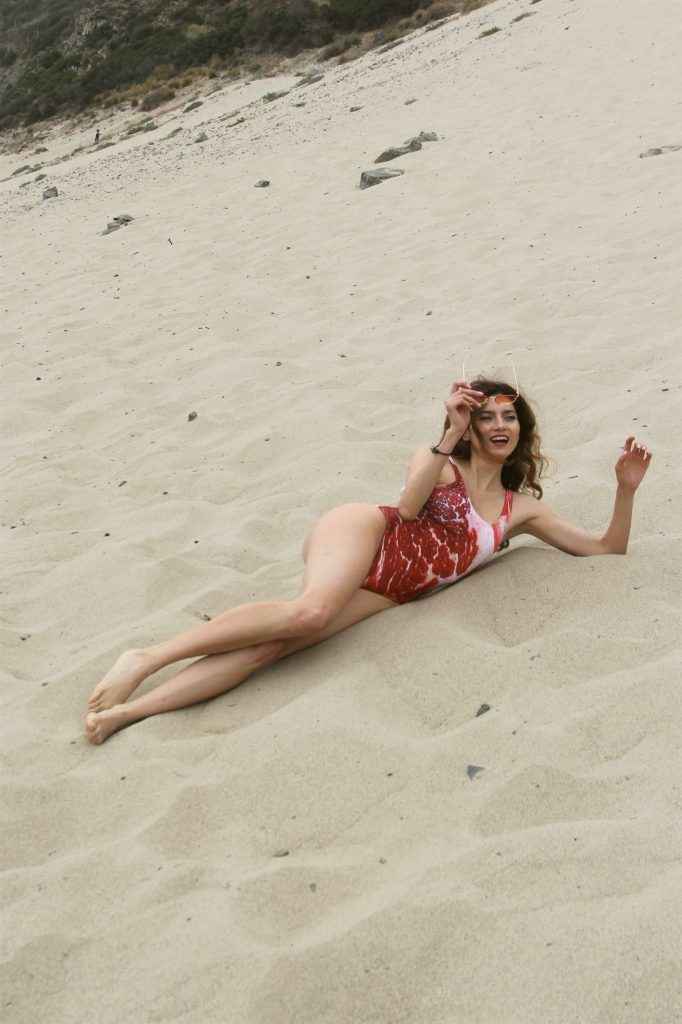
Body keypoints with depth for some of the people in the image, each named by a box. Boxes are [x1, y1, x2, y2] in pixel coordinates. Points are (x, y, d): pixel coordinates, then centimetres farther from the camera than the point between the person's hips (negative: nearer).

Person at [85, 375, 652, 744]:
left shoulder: (522, 508, 21)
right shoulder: (440, 462, 12)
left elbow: (607, 549, 23)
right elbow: (407, 508, -10)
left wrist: (626, 489, 7)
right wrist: (453, 434, -16)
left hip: (384, 593, 2)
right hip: (362, 535, -2)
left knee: (273, 646, -24)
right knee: (312, 609, -39)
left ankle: (124, 711, -33)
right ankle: (146, 658, -32)